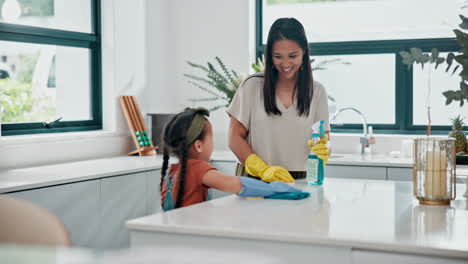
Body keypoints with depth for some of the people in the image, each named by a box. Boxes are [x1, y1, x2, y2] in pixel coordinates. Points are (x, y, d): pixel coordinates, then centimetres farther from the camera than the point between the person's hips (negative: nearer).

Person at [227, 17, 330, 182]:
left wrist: (322, 150, -12)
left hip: (299, 181, 4)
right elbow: (235, 138, 2)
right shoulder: (252, 86, 5)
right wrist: (263, 170, -12)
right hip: (255, 180, -4)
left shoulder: (317, 91, 11)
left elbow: (324, 141, 12)